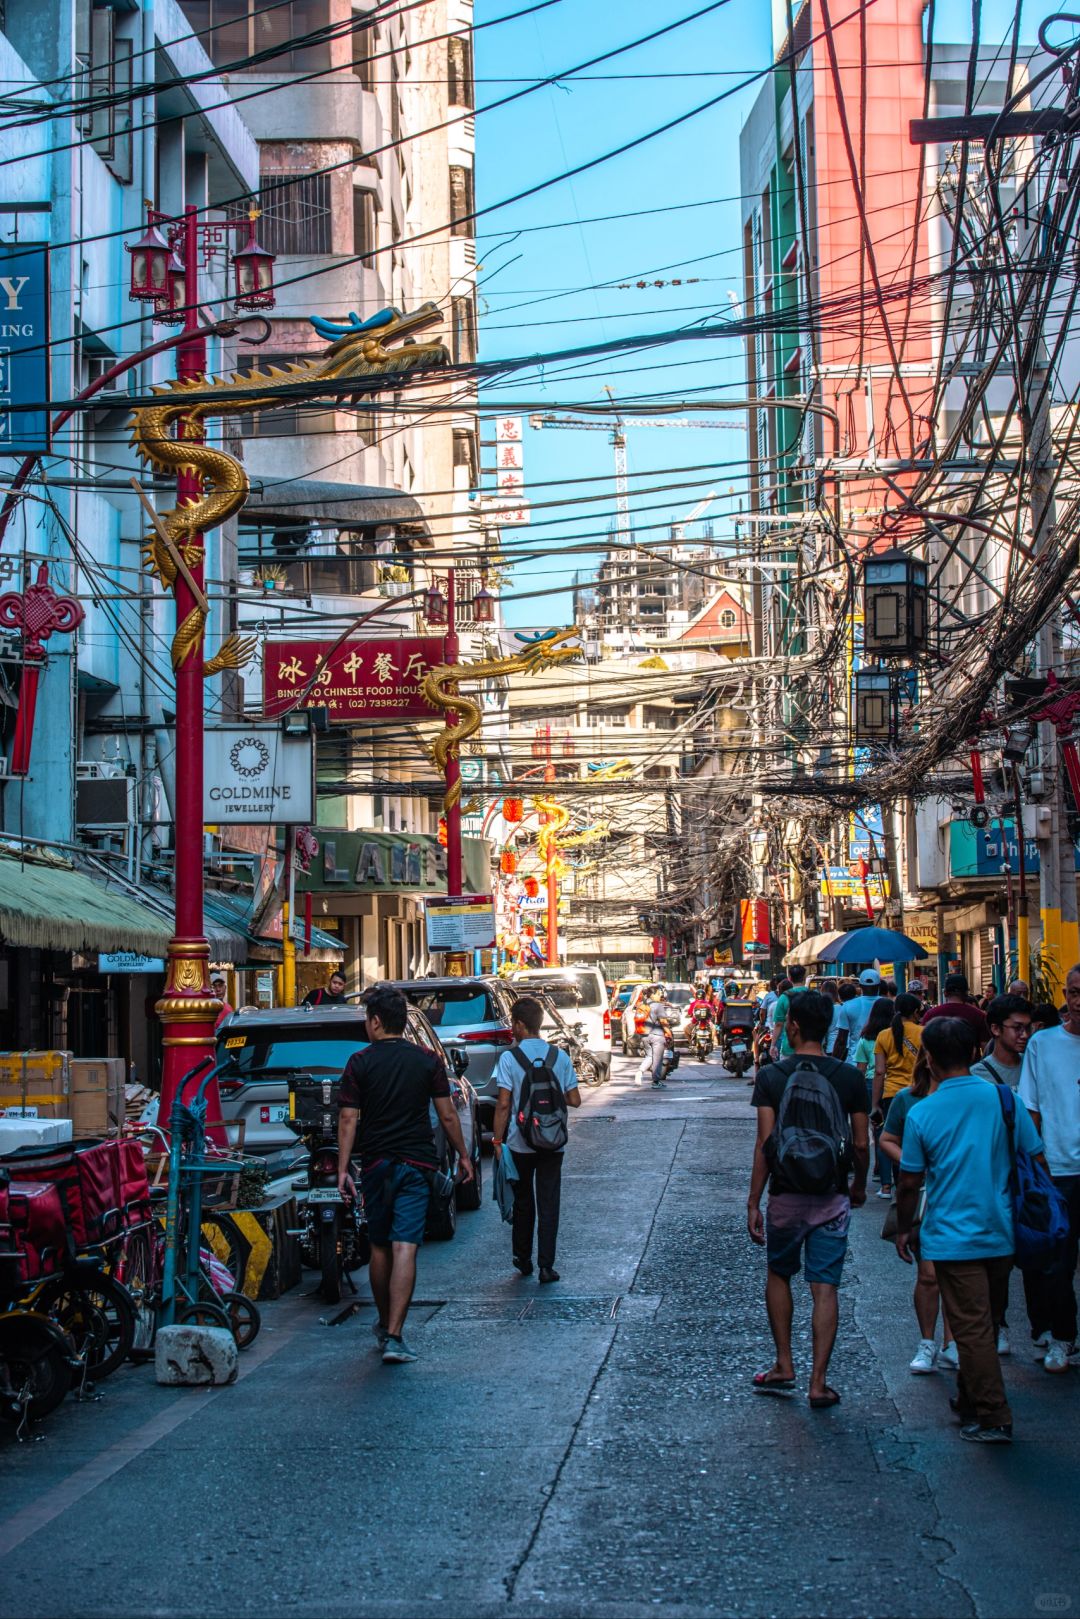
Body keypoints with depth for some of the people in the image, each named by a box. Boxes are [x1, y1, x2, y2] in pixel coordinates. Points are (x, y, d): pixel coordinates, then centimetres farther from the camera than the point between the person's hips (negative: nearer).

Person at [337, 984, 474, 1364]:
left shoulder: (360, 1062, -2)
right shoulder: (428, 1061, 1)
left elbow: (348, 1120, -6)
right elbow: (447, 1115, 2)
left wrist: (343, 1169, -5)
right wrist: (463, 1156, 14)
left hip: (376, 1164, 0)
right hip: (417, 1163, 0)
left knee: (379, 1247, 16)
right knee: (404, 1248, -7)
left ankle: (384, 1324, 29)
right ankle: (394, 1336, -15)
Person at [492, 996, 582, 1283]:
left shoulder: (509, 1058, -10)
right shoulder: (560, 1057, -1)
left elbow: (503, 1104, -13)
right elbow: (574, 1100, 1)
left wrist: (497, 1141, -6)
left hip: (519, 1144, -1)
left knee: (522, 1203, 14)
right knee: (548, 1204, 4)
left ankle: (523, 1260, 24)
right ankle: (546, 1266, -1)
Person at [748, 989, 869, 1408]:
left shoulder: (772, 1075, -8)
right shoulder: (850, 1077, -3)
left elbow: (765, 1145, -10)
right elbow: (860, 1144, 0)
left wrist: (753, 1203, -5)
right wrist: (859, 1186, 18)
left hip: (786, 1196, -1)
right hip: (832, 1196, 1)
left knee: (778, 1275, 20)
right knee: (824, 1288, 4)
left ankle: (784, 1366, 21)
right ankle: (818, 1383, 3)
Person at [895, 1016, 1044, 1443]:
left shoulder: (922, 1113, -10)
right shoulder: (1004, 1100, -6)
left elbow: (909, 1183, -4)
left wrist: (903, 1229, 12)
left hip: (952, 1238, -3)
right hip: (1002, 1234, 3)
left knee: (971, 1328, 2)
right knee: (987, 1323, 18)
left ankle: (992, 1419, 1)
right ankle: (971, 1400, 32)